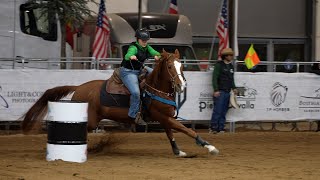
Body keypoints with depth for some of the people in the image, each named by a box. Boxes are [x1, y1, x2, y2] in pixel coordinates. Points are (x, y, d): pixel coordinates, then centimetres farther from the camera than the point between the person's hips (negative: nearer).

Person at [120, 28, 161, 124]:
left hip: (140, 69, 9)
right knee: (135, 92, -27)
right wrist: (131, 57, -64)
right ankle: (133, 114, -10)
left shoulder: (147, 48, 6)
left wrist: (157, 56, -32)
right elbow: (127, 55, -39)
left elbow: (154, 52, -6)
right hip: (128, 72, -9)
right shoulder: (134, 48, -19)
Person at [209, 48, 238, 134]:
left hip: (227, 92, 7)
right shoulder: (219, 65, -6)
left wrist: (233, 88, 12)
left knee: (224, 112, 7)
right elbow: (214, 78, -11)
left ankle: (221, 128, 10)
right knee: (217, 110, -10)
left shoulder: (231, 66, 17)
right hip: (220, 92, -7)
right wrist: (216, 90, -18)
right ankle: (213, 128, -7)